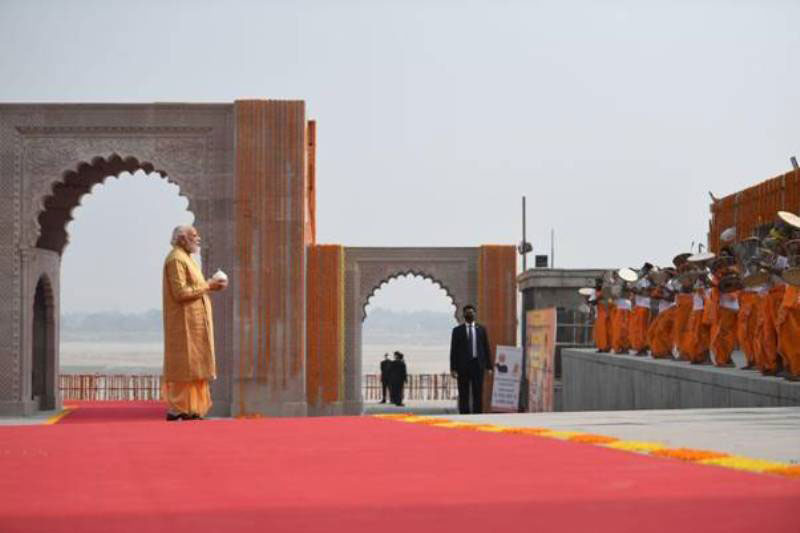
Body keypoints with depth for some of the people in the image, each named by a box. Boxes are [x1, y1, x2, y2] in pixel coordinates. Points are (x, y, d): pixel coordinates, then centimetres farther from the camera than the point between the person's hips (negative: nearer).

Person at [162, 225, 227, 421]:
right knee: (184, 366, -9)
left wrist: (209, 285, 7)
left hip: (194, 323, 10)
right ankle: (177, 410, -6)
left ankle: (191, 409, 12)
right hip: (184, 323, -10)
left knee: (193, 366, 9)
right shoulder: (176, 259, -13)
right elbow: (180, 293, -21)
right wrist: (207, 286, -16)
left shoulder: (186, 258, 19)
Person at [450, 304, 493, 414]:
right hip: (463, 365, -1)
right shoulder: (457, 330, 5)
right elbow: (453, 350, 1)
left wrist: (489, 367, 2)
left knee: (478, 394, -2)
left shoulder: (481, 329, 10)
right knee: (464, 396, 0)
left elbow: (486, 348, 9)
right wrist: (453, 368, -6)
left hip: (478, 364, 1)